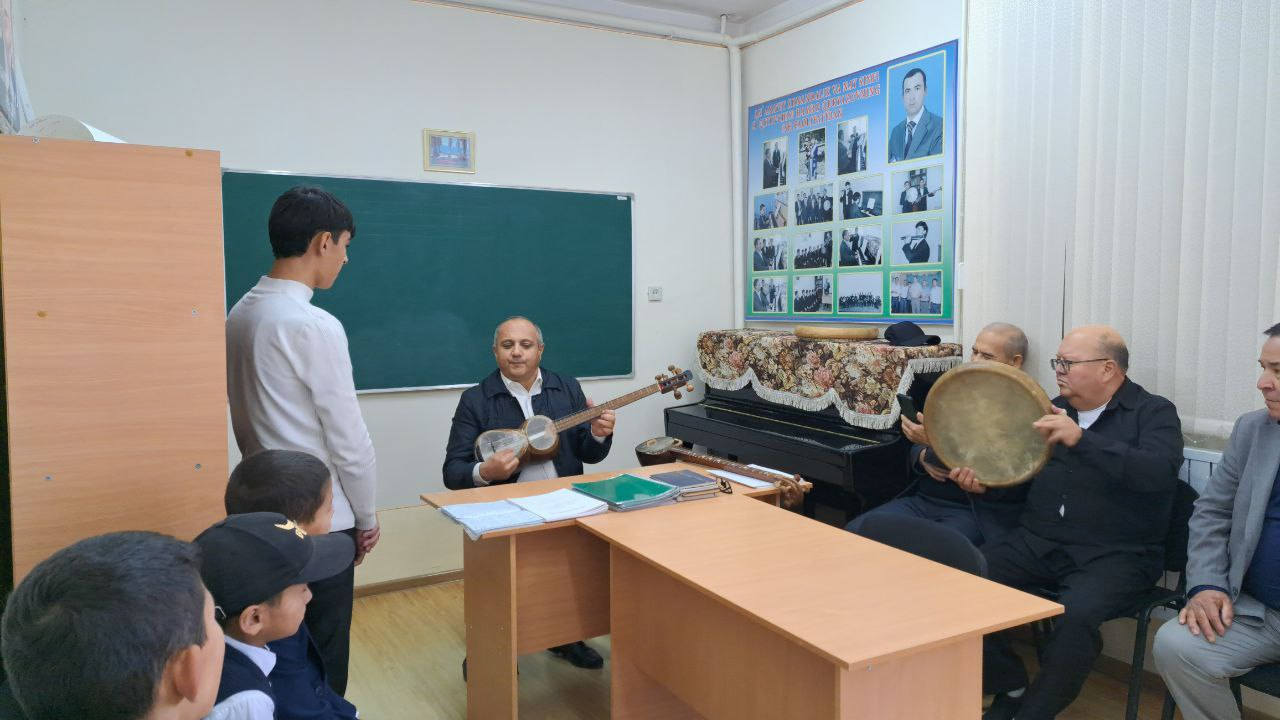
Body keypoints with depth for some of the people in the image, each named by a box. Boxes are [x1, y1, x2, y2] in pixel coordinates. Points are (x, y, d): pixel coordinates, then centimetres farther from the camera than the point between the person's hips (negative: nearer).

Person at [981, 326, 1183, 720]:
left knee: (1078, 614, -34)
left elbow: (1158, 473, -23)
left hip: (1116, 555, -5)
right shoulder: (1055, 409, 14)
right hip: (1037, 542, 5)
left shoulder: (1154, 413, -2)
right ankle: (1010, 688, 4)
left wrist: (1082, 440, -32)